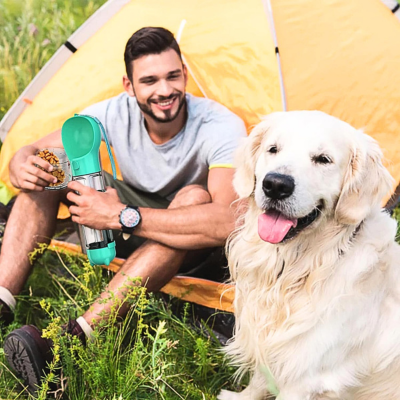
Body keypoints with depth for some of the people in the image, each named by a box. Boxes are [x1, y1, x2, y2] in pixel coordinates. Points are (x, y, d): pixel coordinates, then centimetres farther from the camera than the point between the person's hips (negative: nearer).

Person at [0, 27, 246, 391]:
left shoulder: (221, 127, -31)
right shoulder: (114, 114, -18)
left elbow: (226, 223, -47)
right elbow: (30, 152, -11)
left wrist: (122, 217, -47)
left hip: (187, 240, -4)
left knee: (195, 195, -40)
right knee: (44, 172, -14)